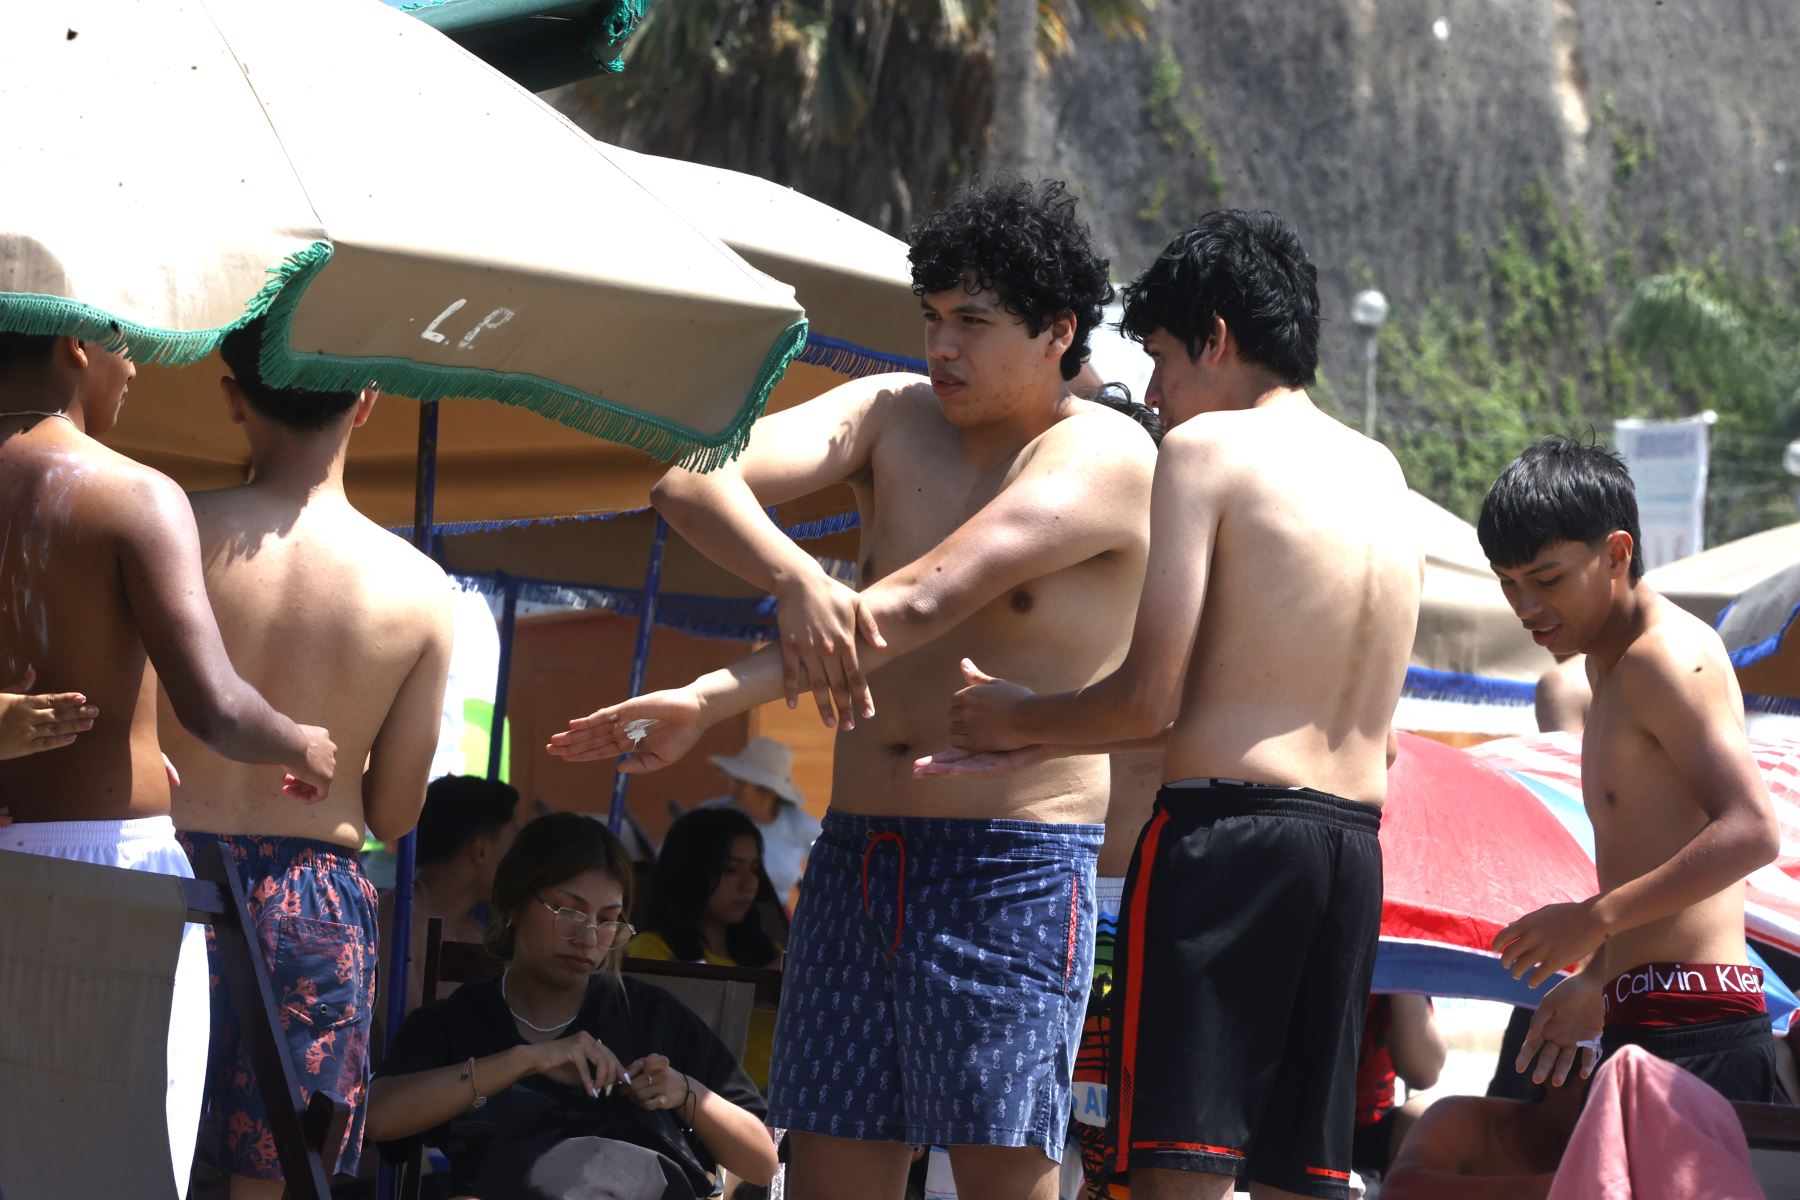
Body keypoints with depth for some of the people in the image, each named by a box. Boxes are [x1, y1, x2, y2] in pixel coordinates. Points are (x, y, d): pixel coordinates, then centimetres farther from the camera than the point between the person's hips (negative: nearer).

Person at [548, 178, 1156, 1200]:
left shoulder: (1103, 455, -8)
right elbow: (692, 482, -6)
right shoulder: (893, 416, 9)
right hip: (860, 850, 6)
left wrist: (712, 699, -25)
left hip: (1016, 865, -6)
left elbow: (922, 604, -20)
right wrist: (795, 579, -29)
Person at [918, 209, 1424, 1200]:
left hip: (1225, 832, -7)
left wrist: (1019, 720, 9)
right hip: (1352, 846, 7)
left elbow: (1150, 700, -9)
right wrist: (1044, 740, 20)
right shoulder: (1378, 473, 17)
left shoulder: (1208, 448, -4)